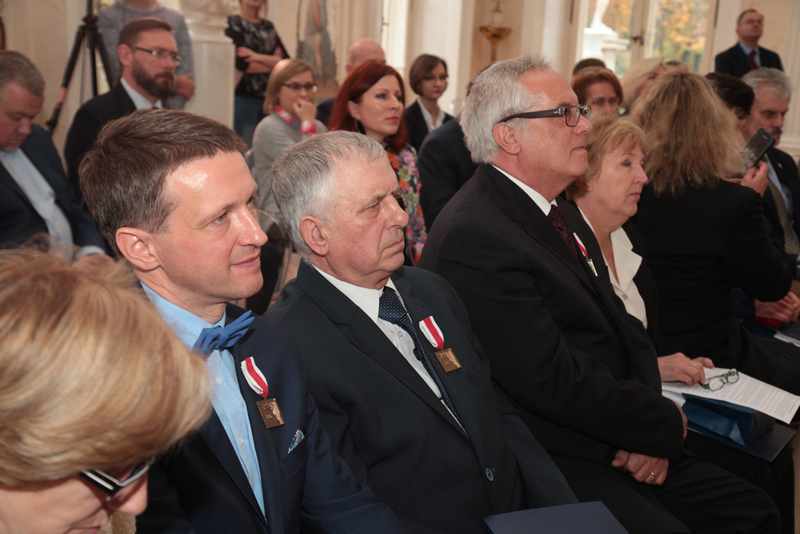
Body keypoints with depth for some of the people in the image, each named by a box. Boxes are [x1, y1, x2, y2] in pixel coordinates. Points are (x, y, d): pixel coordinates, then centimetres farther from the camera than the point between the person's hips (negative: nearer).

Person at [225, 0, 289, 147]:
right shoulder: (233, 24, 0)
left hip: (270, 96, 5)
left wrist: (257, 56, -12)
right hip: (243, 96, -5)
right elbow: (241, 62, -14)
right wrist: (272, 63, -2)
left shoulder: (269, 27, 16)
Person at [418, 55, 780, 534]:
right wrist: (666, 425, -8)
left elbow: (624, 327, 12)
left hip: (622, 447, 9)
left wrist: (648, 429, -5)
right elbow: (554, 382, -23)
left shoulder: (559, 209, 11)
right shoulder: (474, 237, -21)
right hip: (560, 467, -9)